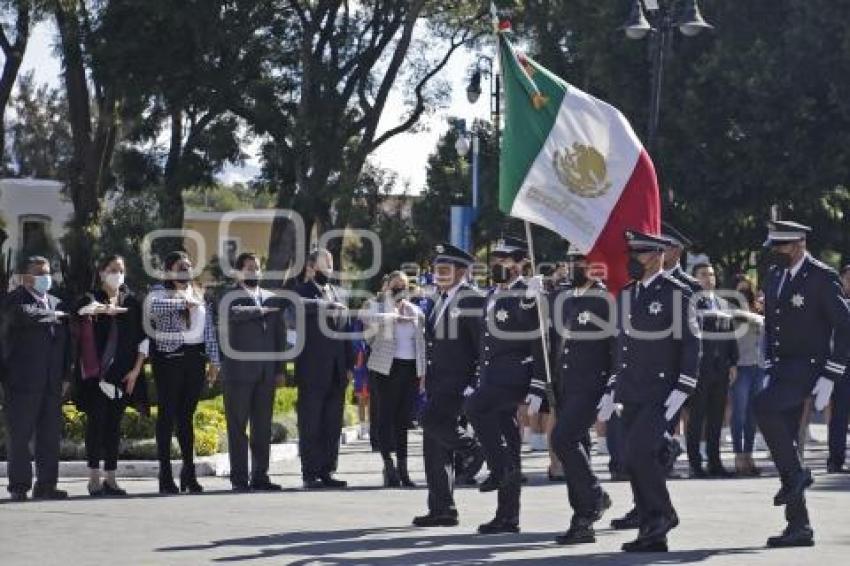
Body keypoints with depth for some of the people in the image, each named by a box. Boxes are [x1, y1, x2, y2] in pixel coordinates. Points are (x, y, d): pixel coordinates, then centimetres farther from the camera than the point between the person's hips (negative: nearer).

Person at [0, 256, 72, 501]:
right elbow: (26, 315, -26)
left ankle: (46, 485, 11)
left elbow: (65, 344, 18)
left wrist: (65, 377, 11)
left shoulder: (56, 303, 17)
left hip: (52, 383, 6)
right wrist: (58, 315, -14)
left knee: (50, 435, 6)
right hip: (22, 381, -6)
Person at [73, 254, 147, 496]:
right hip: (96, 372, -3)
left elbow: (143, 338, 11)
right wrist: (101, 309, -44)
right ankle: (94, 478, -5)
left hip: (123, 374, 3)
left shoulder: (132, 302, 11)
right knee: (96, 421, -6)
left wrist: (136, 370, 1)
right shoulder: (91, 299, 2)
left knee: (114, 424, 5)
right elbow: (81, 311, -23)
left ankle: (110, 478, 8)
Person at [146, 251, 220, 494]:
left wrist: (214, 359, 11)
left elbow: (209, 328, 16)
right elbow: (154, 306, -24)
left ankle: (189, 471, 11)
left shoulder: (199, 294, 16)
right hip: (168, 357, -5)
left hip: (195, 358, 5)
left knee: (187, 415, 8)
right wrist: (185, 303, -22)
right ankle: (165, 475, -2)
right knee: (168, 414, -3)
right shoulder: (160, 292, 0)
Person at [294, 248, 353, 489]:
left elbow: (345, 329, 16)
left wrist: (349, 365, 11)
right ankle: (311, 474, 1)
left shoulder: (338, 293, 17)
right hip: (312, 370, -6)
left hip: (336, 371, 6)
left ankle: (327, 471, 13)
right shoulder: (301, 291, -2)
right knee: (310, 425, -2)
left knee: (333, 425, 7)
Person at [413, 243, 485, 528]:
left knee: (433, 420, -28)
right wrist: (427, 380, 18)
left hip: (459, 381, -9)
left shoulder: (470, 300, -10)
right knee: (434, 447, 7)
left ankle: (472, 449, -4)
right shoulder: (440, 301, 17)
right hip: (438, 383, 9)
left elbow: (483, 343, -14)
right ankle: (441, 510, 11)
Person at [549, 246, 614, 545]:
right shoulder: (563, 301, 15)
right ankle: (583, 524, 11)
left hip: (592, 386, -8)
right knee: (573, 447, 7)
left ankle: (595, 496, -3)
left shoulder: (606, 300, -7)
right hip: (564, 387, 8)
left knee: (563, 438, -20)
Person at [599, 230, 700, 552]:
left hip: (663, 392, -7)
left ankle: (662, 513, -2)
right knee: (632, 460, 4)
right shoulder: (625, 295, 13)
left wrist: (681, 391, -15)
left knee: (639, 451, -19)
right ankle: (651, 534, 11)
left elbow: (691, 345, -8)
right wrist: (611, 390, 18)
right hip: (633, 393, 7)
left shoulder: (676, 294, -7)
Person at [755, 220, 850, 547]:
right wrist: (770, 371, 11)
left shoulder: (821, 277, -10)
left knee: (764, 407, -29)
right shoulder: (775, 277, 13)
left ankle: (794, 474, -11)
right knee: (782, 441, 4)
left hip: (809, 366, -8)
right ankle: (799, 527, 8)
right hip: (783, 367, 8)